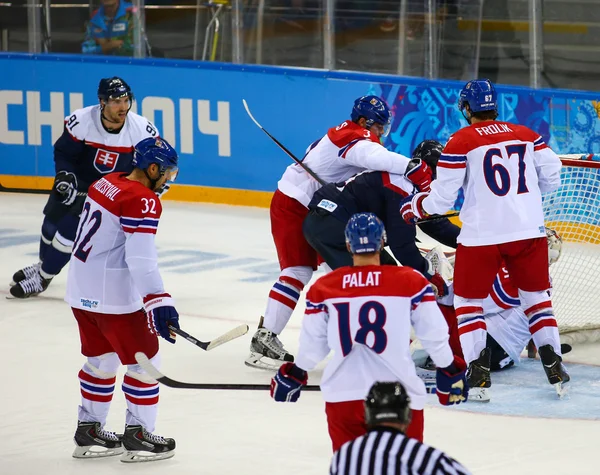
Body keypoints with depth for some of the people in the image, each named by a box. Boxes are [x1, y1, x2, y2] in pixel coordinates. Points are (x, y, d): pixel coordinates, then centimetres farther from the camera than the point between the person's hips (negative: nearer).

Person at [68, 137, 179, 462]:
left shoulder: (107, 183, 7)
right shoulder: (143, 201, -19)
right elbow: (141, 258, -27)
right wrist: (158, 302, -29)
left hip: (81, 288, 9)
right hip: (113, 297, -9)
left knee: (101, 358, 20)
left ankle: (89, 433, 27)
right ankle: (138, 437, 10)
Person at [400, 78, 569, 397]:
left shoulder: (460, 142, -4)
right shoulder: (526, 135, 7)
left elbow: (442, 197, -5)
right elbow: (551, 176, 8)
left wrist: (414, 208, 14)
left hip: (482, 237, -3)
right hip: (529, 231, 3)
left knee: (468, 300, 12)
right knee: (536, 297, 18)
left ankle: (479, 371, -2)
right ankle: (554, 368, 8)